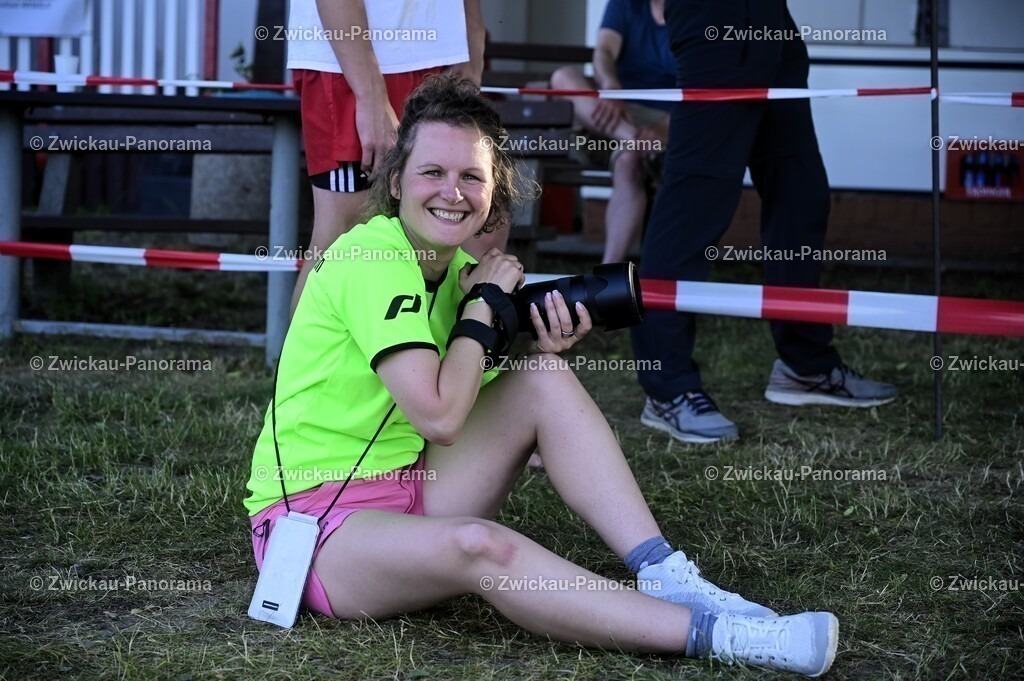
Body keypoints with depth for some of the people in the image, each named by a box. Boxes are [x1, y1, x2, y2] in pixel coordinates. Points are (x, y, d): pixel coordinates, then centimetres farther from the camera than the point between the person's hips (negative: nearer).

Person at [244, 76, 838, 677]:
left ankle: (665, 577, -17)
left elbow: (483, 409, 9)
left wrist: (540, 350, -9)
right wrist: (484, 303, -15)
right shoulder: (372, 261, -19)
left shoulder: (457, 266, 7)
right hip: (314, 515, -8)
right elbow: (438, 417, -28)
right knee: (480, 545, -37)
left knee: (546, 379, -9)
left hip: (410, 489, 8)